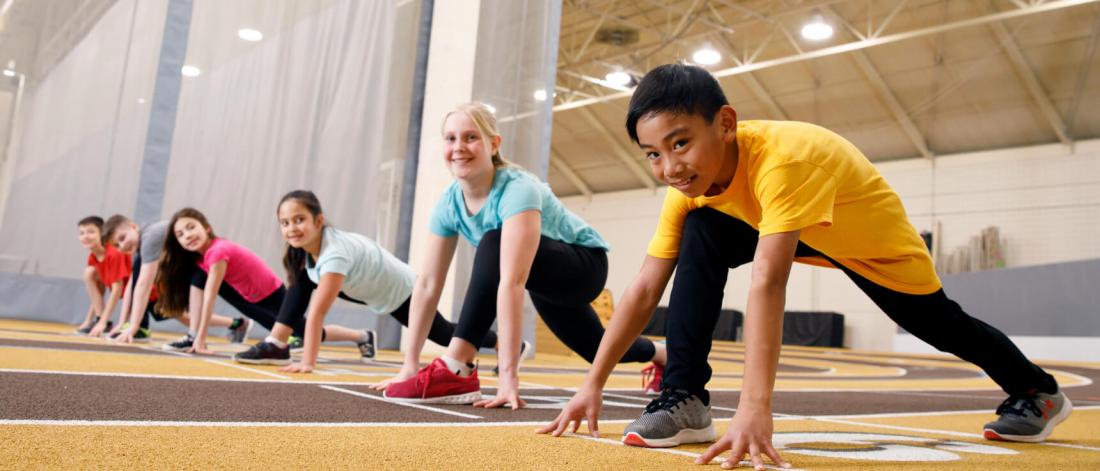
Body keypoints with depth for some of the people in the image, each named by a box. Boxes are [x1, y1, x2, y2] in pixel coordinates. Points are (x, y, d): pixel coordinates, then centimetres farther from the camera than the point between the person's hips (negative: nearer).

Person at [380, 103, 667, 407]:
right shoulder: (448, 203, -15)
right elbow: (428, 284, -15)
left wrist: (508, 375, -50)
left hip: (586, 264, -7)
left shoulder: (518, 190, -36)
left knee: (493, 245, -35)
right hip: (547, 280, 7)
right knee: (597, 349, 26)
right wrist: (409, 366, -18)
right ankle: (662, 354, 60)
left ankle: (456, 371, -32)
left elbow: (511, 282, -45)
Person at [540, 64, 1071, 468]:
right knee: (701, 233, -22)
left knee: (941, 326, 15)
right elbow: (644, 289, -22)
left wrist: (754, 408, -60)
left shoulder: (783, 158, -44)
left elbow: (767, 283, -54)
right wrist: (593, 383, -26)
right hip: (803, 234, 4)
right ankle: (685, 400, -18)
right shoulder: (689, 181, -23)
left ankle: (1038, 391, 48)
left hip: (875, 238, -4)